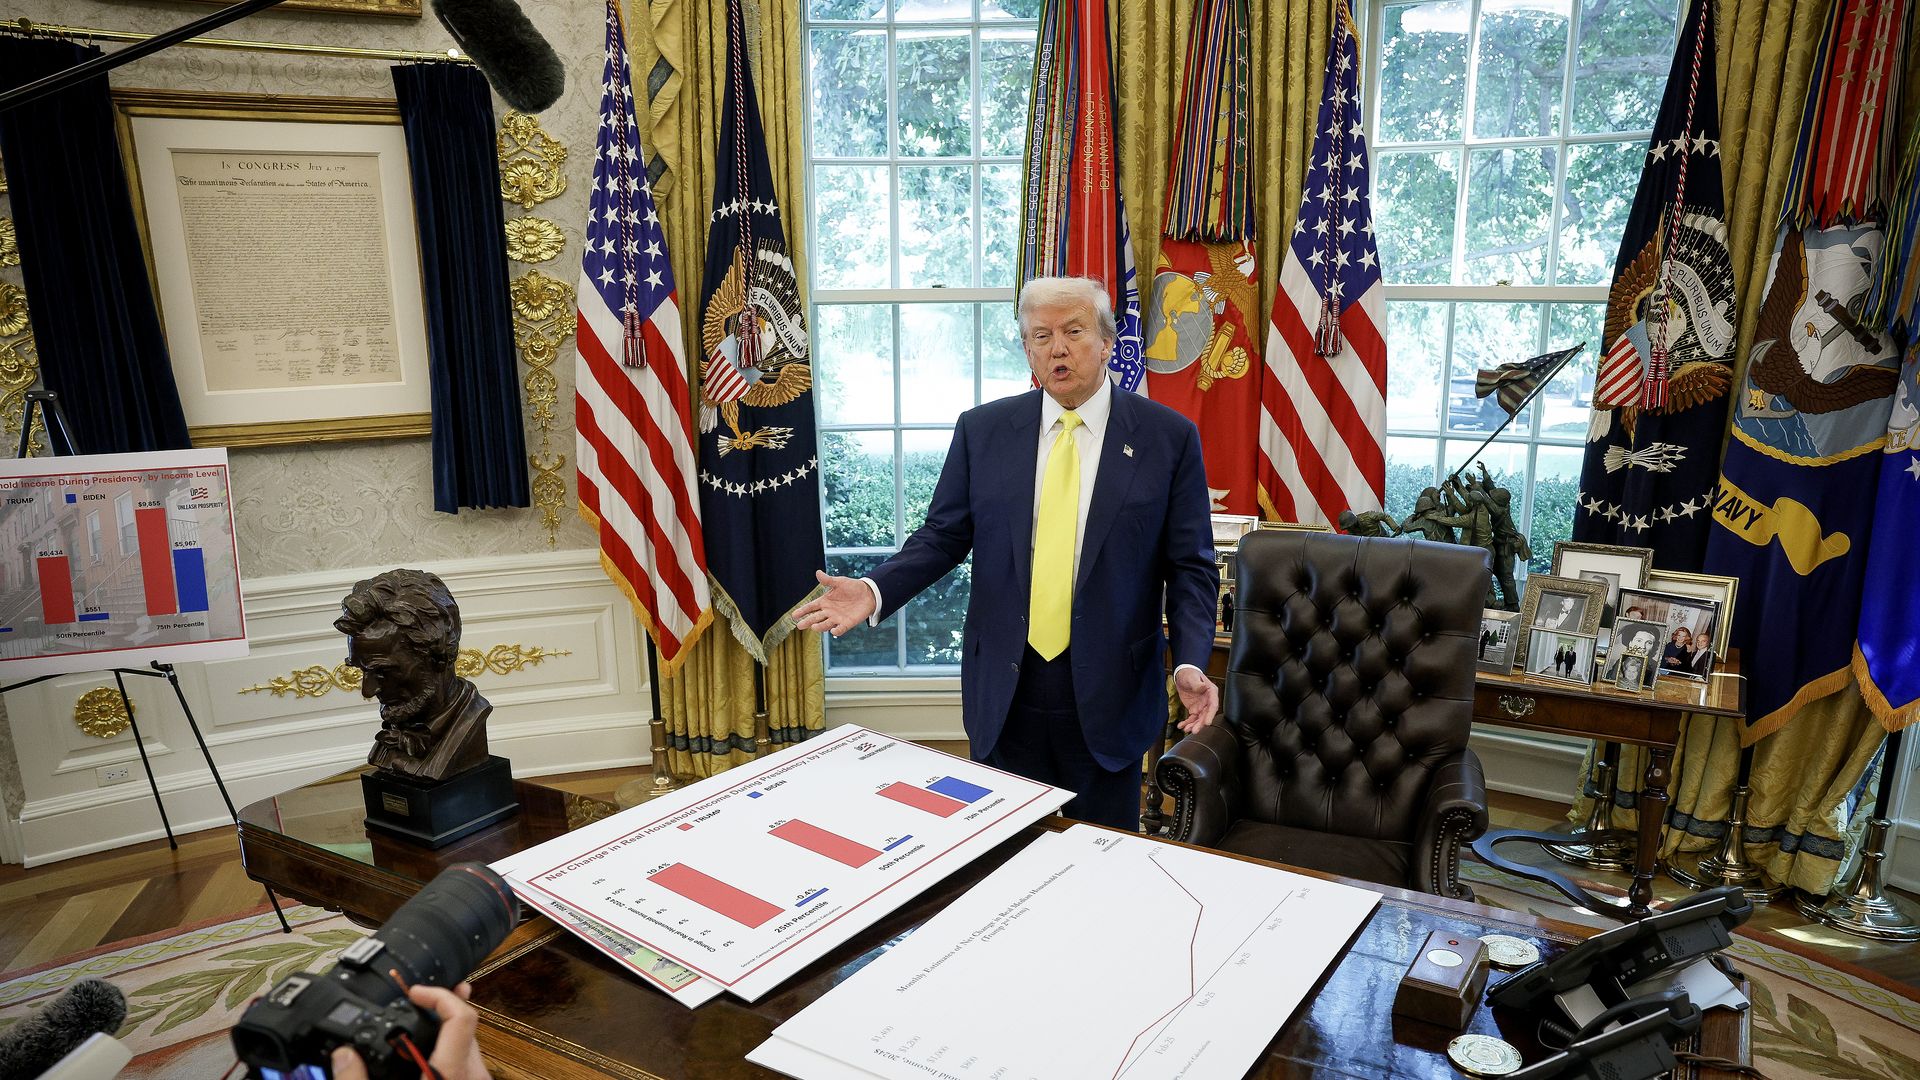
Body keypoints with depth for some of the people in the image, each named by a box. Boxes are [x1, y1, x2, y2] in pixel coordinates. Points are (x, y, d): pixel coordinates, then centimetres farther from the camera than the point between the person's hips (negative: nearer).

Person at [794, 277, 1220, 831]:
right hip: (1004, 691, 2)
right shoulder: (983, 430, 1)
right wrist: (875, 591, -12)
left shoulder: (1169, 436, -4)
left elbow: (1190, 566, -3)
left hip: (1108, 693, -1)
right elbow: (943, 536, 5)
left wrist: (1191, 662, -16)